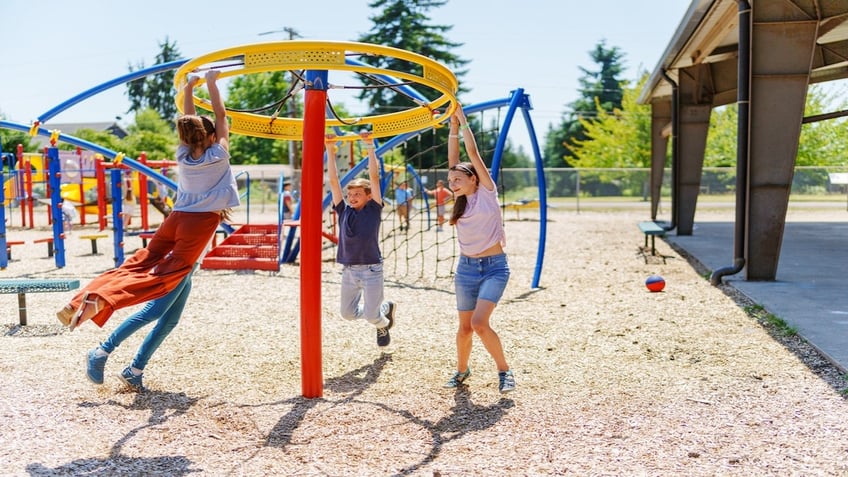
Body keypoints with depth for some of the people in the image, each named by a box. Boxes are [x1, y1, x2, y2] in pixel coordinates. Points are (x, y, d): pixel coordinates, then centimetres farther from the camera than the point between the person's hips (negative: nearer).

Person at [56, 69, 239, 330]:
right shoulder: (218, 156, -4)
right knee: (163, 276, -13)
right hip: (200, 223, -6)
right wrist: (211, 83, 9)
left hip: (176, 218, 6)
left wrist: (189, 87, 26)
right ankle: (102, 299, -32)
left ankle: (80, 301, -6)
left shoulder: (183, 155, 10)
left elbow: (192, 123, 21)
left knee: (136, 264, 6)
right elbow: (221, 115, 4)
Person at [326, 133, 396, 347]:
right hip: (348, 270, 5)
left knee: (371, 316, -5)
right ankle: (384, 309, 37)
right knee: (347, 313, 11)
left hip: (371, 270, -5)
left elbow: (374, 177, -11)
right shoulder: (344, 211, 5)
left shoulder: (373, 210, -4)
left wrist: (370, 147, -15)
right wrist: (330, 150, -4)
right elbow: (333, 181, 1)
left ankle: (383, 324, 33)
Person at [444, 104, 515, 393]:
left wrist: (464, 122, -5)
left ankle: (504, 370, -1)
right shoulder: (460, 200, 8)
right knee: (465, 327, 9)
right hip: (466, 267, 5)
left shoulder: (487, 192, -4)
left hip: (494, 266, -5)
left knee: (479, 323, -18)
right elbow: (453, 159, 3)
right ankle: (461, 370, 31)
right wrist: (453, 127, 0)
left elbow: (473, 154, -9)